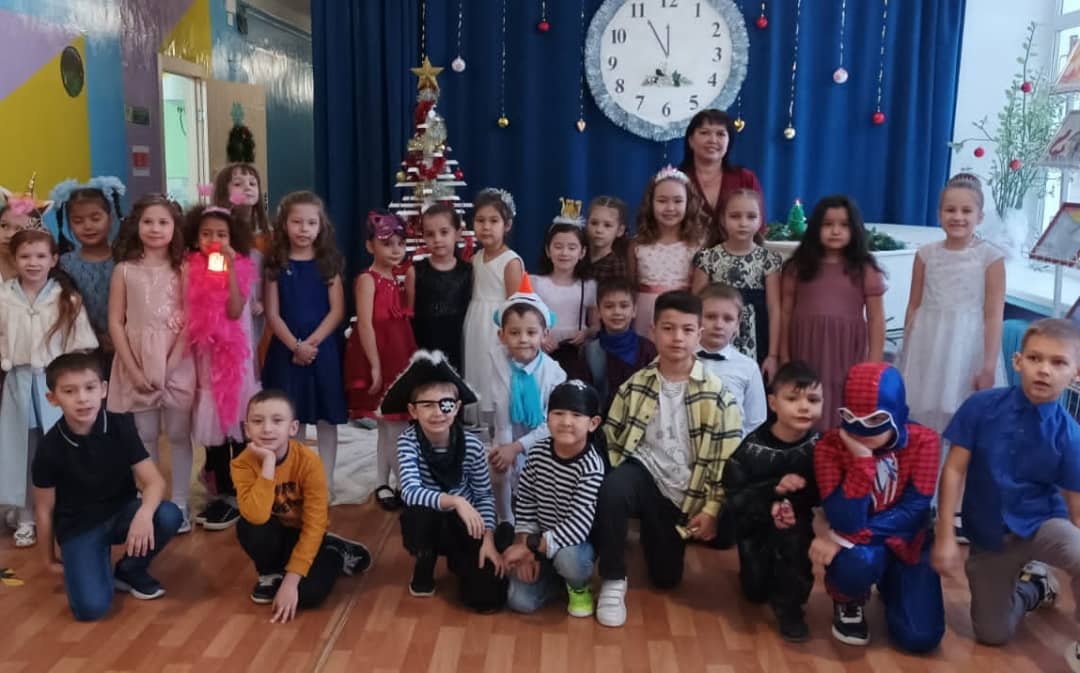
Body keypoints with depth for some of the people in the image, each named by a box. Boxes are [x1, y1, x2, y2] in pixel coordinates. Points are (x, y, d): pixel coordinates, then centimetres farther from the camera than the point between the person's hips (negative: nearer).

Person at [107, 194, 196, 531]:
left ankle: (179, 504, 15)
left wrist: (171, 363, -13)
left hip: (178, 363, -1)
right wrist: (134, 369, -8)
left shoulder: (184, 269, 0)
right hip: (137, 365, 1)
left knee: (179, 435, 4)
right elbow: (115, 322, -1)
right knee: (145, 436, 8)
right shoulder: (124, 270, 1)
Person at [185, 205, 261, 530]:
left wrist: (230, 269, -21)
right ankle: (220, 492, 20)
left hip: (235, 357, -3)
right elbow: (188, 317, 5)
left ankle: (238, 495, 10)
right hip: (204, 357, 3)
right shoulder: (191, 271, 3)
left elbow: (235, 311, -20)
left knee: (239, 423, 1)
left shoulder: (242, 269, -3)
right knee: (212, 424, 9)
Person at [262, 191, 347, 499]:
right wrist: (295, 345, -14)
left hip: (323, 348, 0)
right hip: (286, 350, 0)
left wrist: (312, 342, -14)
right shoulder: (276, 265, 1)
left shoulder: (328, 263, 1)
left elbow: (337, 311, -5)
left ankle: (326, 480, 15)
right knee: (291, 417, 7)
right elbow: (272, 314, -2)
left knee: (326, 416, 5)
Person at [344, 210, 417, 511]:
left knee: (391, 424, 13)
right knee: (394, 425, -3)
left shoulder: (397, 279, 14)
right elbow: (365, 325, -18)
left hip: (399, 357, 8)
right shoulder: (367, 279, -10)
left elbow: (408, 316, 12)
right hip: (378, 357, -8)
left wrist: (410, 281, 6)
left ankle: (383, 485, 21)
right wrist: (375, 365, -20)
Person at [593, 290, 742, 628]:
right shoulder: (634, 387, -2)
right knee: (612, 489, -37)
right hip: (643, 474, -1)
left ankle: (650, 532, 42)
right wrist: (613, 482, -8)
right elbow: (611, 440, 5)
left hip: (682, 493, 1)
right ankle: (613, 581, -18)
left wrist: (712, 509, -8)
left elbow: (729, 460, -4)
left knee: (666, 578, 8)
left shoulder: (716, 395, -6)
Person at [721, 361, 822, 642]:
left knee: (793, 531, -34)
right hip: (755, 524, 0)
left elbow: (821, 494, -14)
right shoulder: (751, 447, -19)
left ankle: (789, 605, -15)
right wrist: (775, 488, -34)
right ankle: (768, 571, 41)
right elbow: (735, 499, -21)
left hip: (796, 520, 0)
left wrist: (790, 504, -32)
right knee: (755, 592, 4)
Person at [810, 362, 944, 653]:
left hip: (907, 545, 2)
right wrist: (862, 458, -36)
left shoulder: (923, 441, -15)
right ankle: (847, 603, 1)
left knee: (920, 637, -13)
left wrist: (844, 539, -27)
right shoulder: (829, 446, -19)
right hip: (858, 547, -2)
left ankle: (889, 585, 22)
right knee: (858, 561, -38)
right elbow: (845, 522, -28)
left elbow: (914, 512, -20)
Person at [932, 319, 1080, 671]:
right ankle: (1034, 588, 43)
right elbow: (954, 470, -11)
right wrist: (945, 537, -12)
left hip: (1042, 522, -1)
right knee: (992, 635, 10)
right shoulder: (982, 406, -15)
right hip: (988, 535, 1)